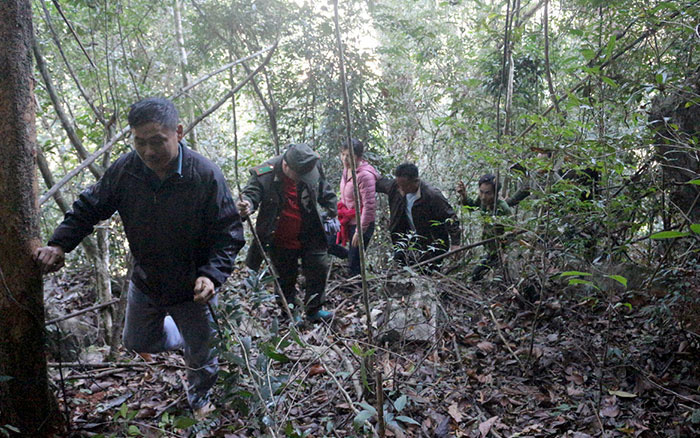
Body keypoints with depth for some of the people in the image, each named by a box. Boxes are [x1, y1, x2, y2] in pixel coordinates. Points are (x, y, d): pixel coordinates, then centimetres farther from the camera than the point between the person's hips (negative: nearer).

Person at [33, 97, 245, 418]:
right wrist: (59, 244, -16)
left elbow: (228, 233, -21)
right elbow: (89, 208, -1)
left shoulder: (206, 175, -27)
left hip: (191, 289, -4)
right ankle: (190, 337, 53)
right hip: (144, 283, 4)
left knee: (201, 356, 15)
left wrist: (212, 274, -36)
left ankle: (200, 403, 48)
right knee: (137, 344, 25)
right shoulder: (125, 170, -16)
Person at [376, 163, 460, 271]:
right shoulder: (395, 186, -11)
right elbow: (378, 183, 11)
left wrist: (455, 244, -22)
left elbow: (451, 218, -20)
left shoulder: (433, 196, -27)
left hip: (433, 241, -6)